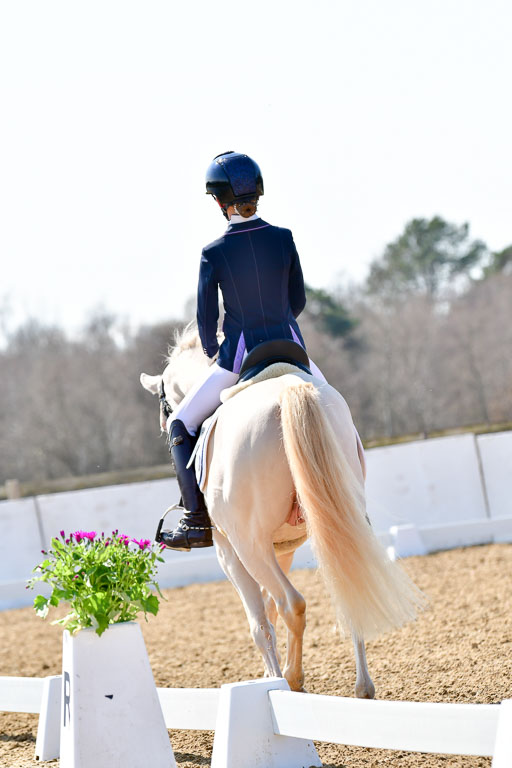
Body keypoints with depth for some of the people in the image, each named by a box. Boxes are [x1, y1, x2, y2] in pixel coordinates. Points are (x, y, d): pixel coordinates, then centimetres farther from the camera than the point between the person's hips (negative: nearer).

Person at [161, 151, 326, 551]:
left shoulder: (214, 253, -11)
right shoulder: (284, 239, -4)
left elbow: (207, 318, -4)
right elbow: (298, 300, 6)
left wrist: (213, 353, 17)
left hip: (240, 357, -3)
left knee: (181, 424, 13)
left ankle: (199, 520, 4)